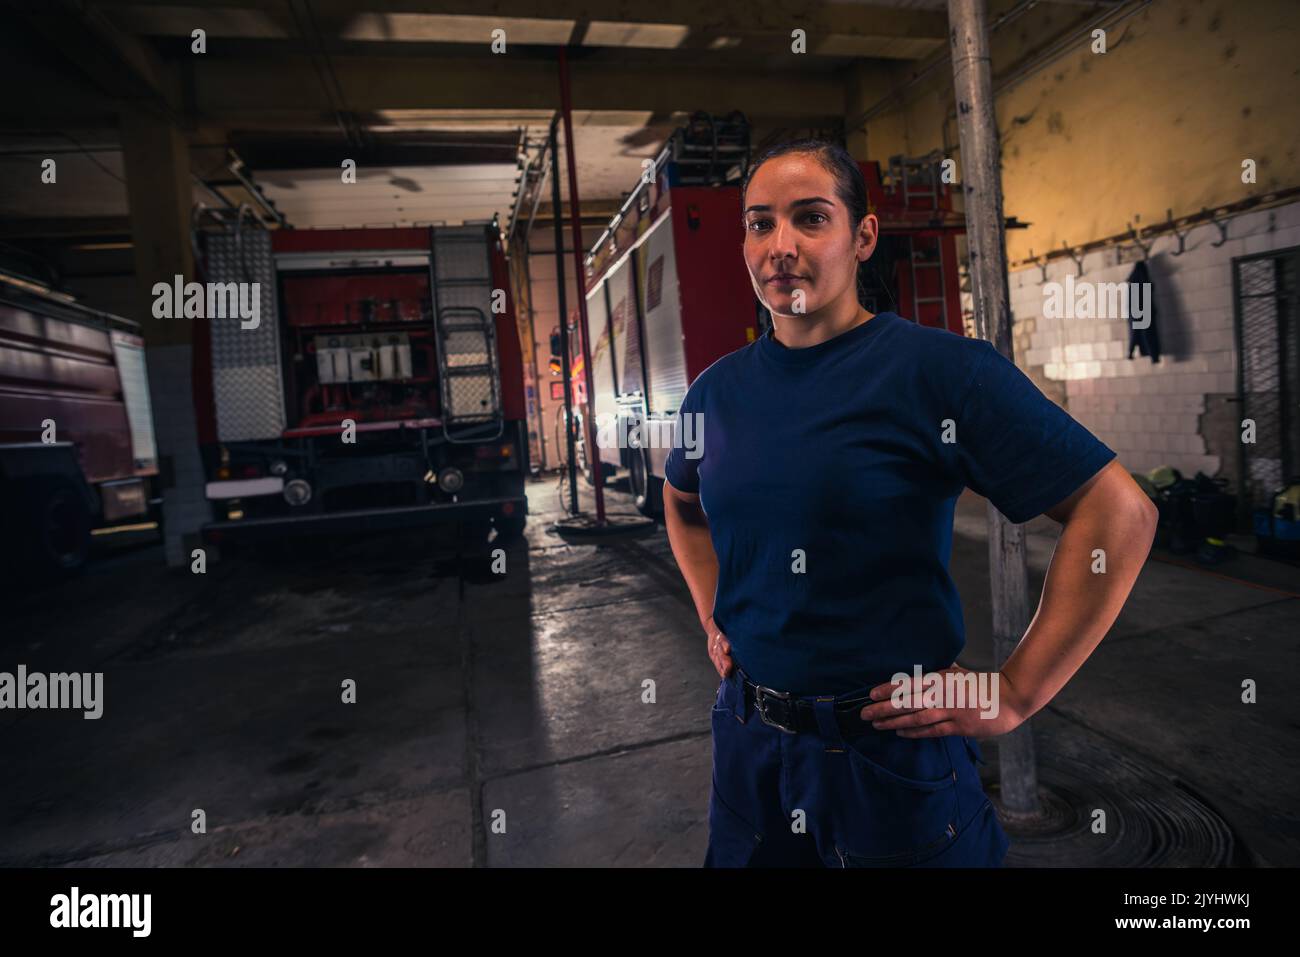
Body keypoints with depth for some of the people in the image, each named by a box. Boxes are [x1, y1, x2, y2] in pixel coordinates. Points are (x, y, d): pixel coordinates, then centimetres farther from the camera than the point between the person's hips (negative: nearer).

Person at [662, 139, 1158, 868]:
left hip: (894, 756, -4)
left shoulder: (941, 369, -14)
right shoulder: (718, 390, 1)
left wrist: (1015, 696, -15)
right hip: (747, 742, 5)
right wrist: (712, 616, 10)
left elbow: (1119, 511, -15)